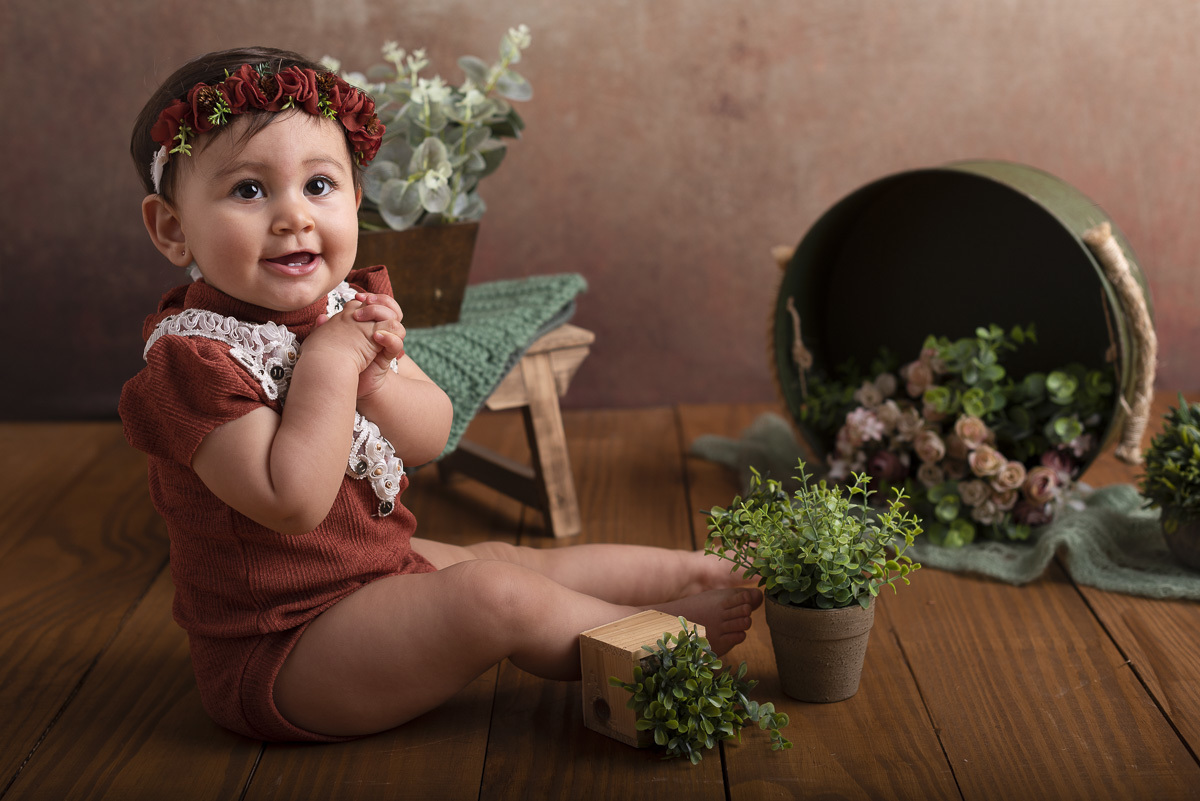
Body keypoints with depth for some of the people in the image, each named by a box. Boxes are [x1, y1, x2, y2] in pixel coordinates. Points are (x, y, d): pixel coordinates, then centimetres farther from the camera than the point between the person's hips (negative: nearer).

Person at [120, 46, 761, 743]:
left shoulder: (347, 306, 3)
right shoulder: (194, 359, -23)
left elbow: (433, 435, 1)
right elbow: (291, 503, -32)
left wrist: (375, 379, -20)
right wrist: (329, 363, -27)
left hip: (379, 566, 9)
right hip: (280, 654, -9)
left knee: (510, 559, 16)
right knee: (495, 595, -19)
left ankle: (697, 567, 33)